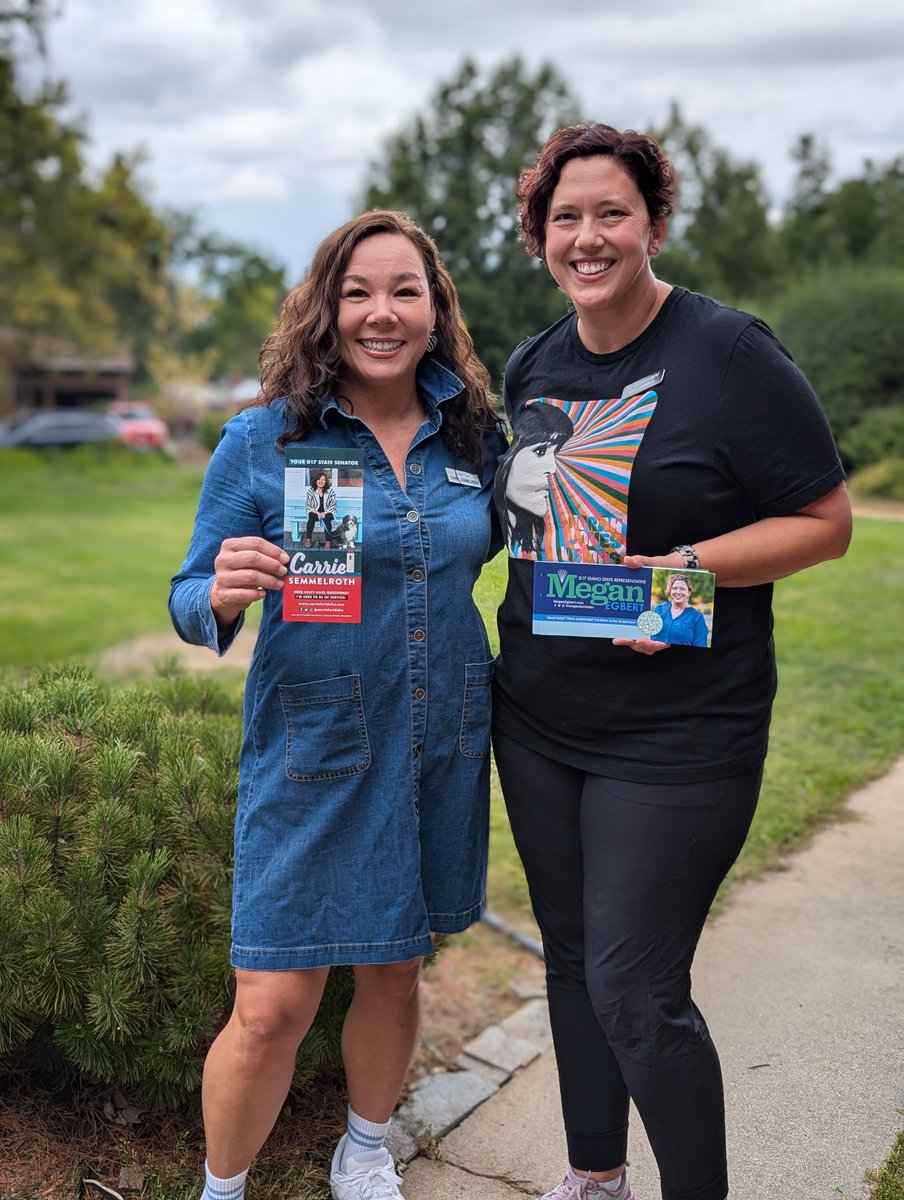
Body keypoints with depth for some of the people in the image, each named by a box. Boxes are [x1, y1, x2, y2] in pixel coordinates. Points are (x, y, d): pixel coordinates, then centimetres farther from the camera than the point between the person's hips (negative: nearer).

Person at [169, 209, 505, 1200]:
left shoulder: (475, 437, 3)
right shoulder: (261, 441, -8)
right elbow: (191, 603, -6)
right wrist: (223, 596, -26)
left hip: (442, 748, 4)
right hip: (311, 755, -3)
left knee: (395, 970, 17)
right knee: (272, 1007, -2)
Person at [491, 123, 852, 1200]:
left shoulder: (728, 353, -11)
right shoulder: (532, 367, 7)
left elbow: (826, 522, -11)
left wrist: (688, 568, -23)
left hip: (676, 736, -6)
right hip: (537, 718, 7)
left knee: (634, 989, -4)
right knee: (570, 956, 18)